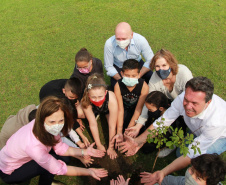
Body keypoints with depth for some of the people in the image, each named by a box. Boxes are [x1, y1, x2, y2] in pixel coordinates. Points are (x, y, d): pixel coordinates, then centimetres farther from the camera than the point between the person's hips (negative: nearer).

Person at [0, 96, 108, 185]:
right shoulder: (34, 146, -40)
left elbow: (60, 147, -10)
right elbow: (59, 169, -28)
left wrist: (84, 152, -19)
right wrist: (88, 171, -23)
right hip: (9, 173, -6)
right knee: (53, 162, -22)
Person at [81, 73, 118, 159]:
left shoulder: (111, 99, -44)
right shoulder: (85, 101, -40)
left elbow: (112, 126, -34)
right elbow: (93, 124, -28)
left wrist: (111, 147, -24)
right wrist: (99, 145, -18)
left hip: (107, 110, -2)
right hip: (94, 110, 2)